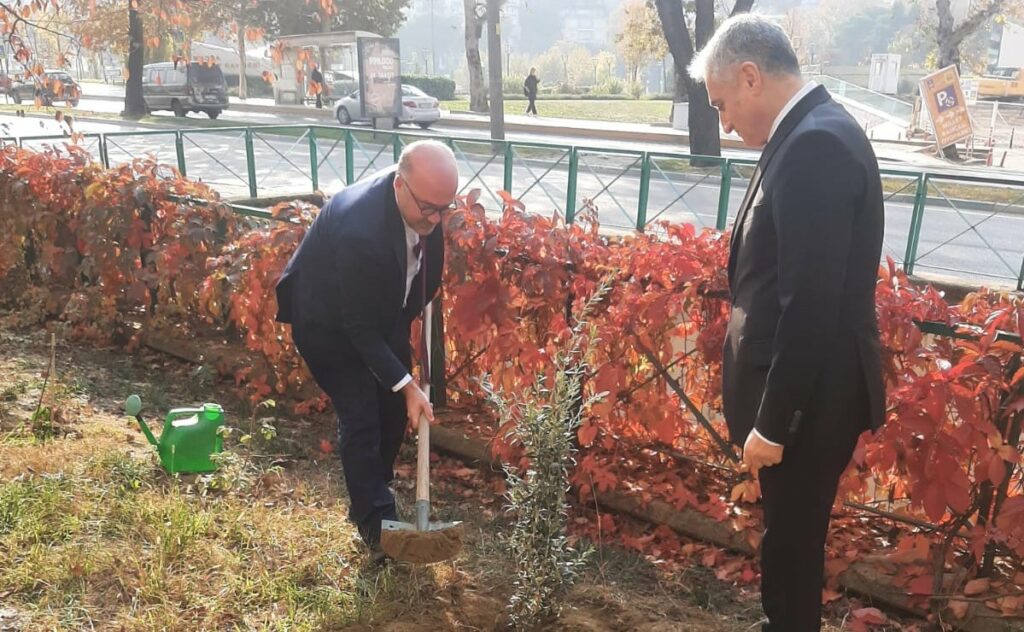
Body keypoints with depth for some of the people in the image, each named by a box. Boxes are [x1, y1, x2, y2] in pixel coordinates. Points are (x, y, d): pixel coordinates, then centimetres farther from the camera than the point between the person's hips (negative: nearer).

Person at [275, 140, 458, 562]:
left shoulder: (425, 203, -20)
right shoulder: (359, 229, -41)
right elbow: (359, 327, -31)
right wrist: (406, 385, -29)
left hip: (381, 311, 7)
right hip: (327, 321, -7)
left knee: (393, 408, 9)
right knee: (361, 415, -8)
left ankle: (368, 498, 28)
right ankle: (376, 524, 6)